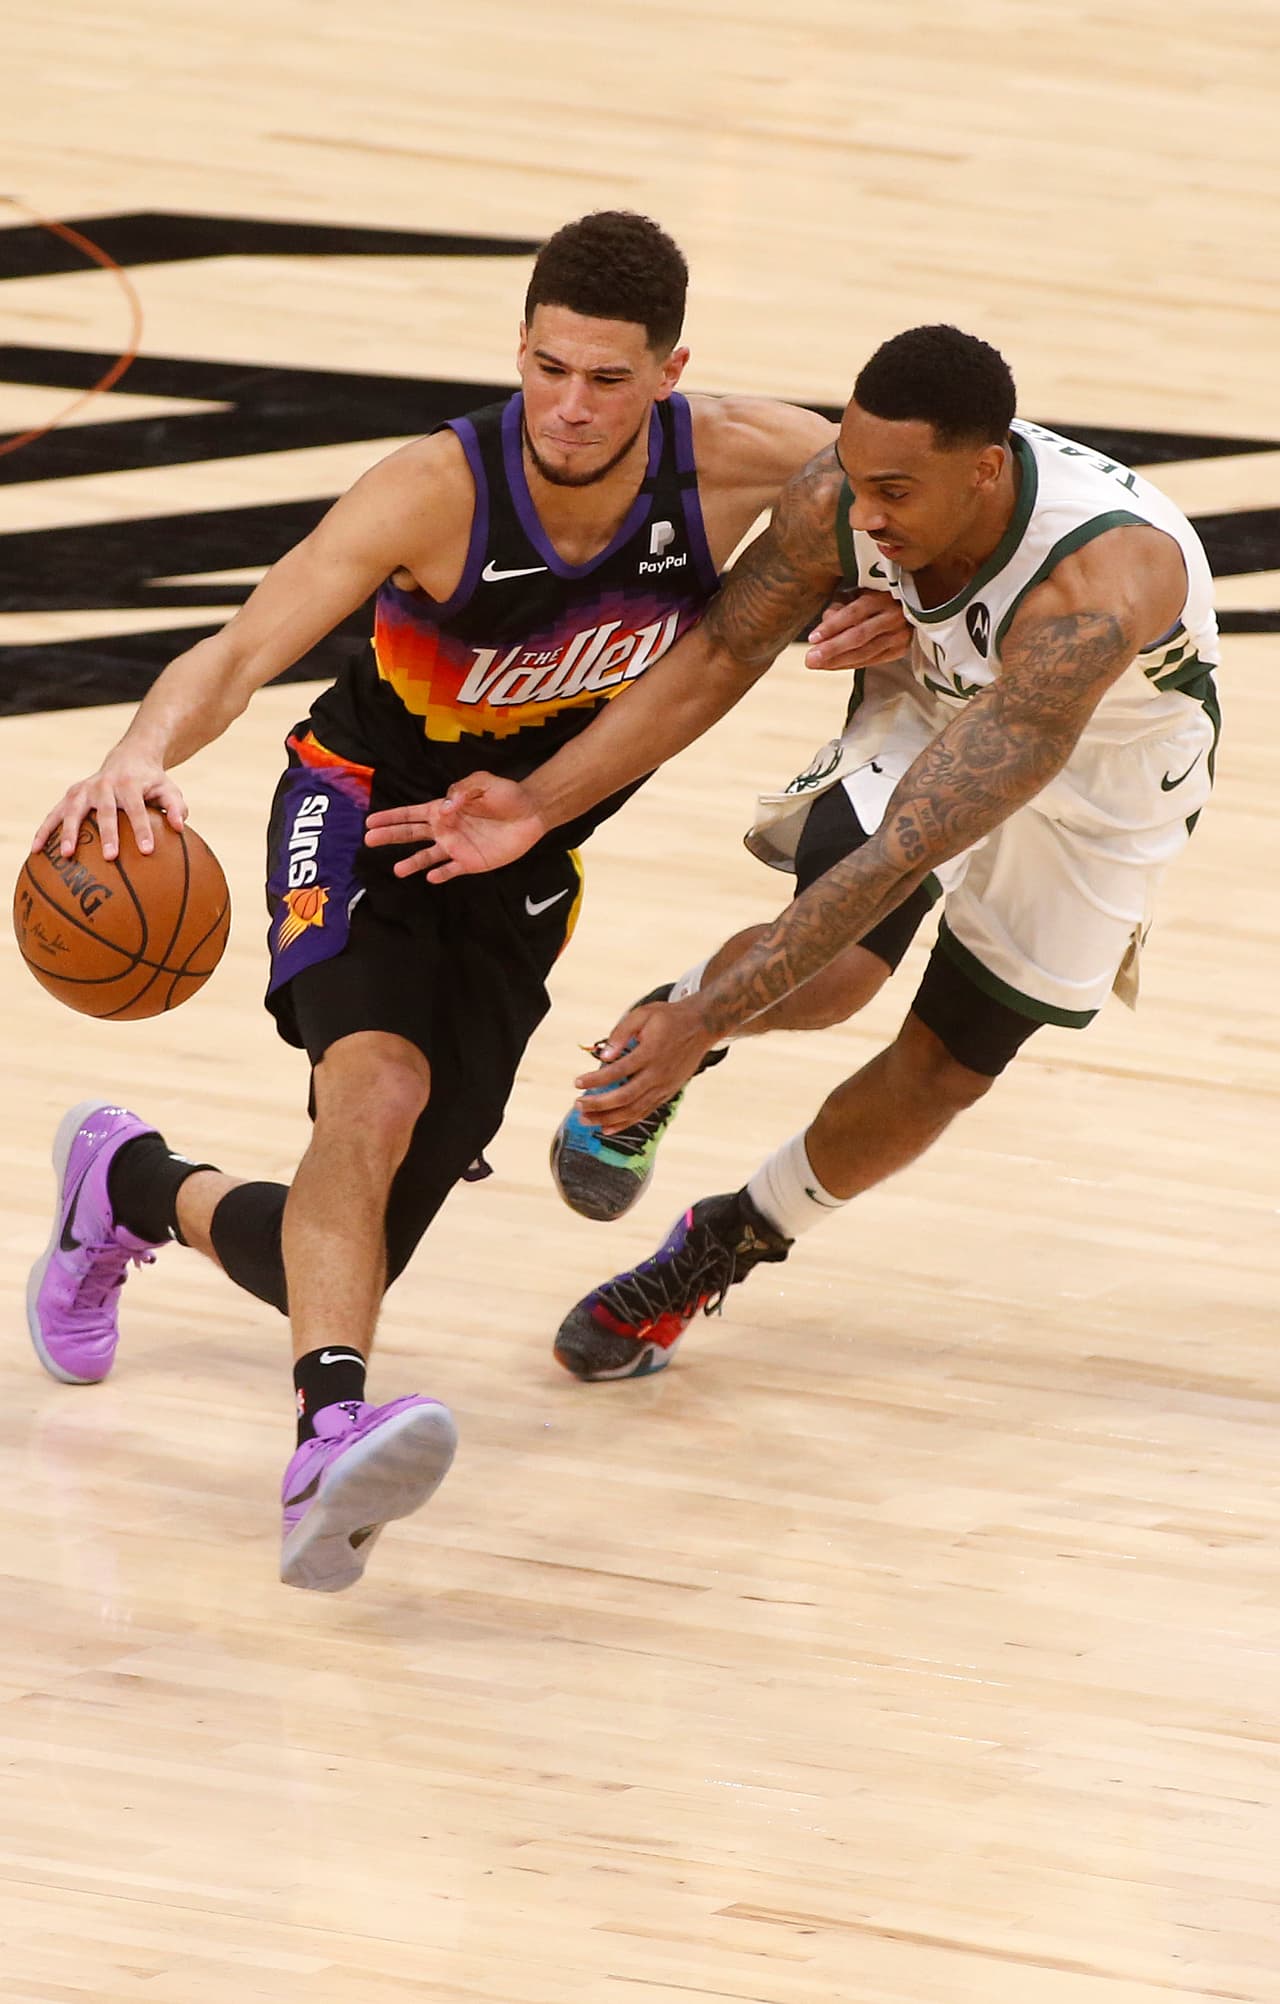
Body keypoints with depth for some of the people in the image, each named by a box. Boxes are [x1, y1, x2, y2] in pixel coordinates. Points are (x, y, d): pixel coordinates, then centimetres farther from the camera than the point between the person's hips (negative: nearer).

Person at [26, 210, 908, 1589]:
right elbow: (237, 655, -33)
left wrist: (888, 604, -15)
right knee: (378, 1089, -37)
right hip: (366, 820, -4)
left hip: (516, 875, 4)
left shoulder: (732, 463, -16)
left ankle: (134, 1184, 31)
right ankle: (329, 1440, -51)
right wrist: (144, 754, -54)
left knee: (338, 1264, 2)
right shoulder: (439, 493, -26)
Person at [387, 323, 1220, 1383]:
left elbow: (909, 848, -48)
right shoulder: (836, 502, -31)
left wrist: (706, 1020, -50)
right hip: (930, 702, 3)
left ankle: (726, 1245, 27)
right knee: (828, 971, -21)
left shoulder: (1097, 588, -47)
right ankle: (658, 1046, 11)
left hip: (1106, 763, -3)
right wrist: (541, 803, -26)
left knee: (942, 1069, 1)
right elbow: (715, 655, -14)